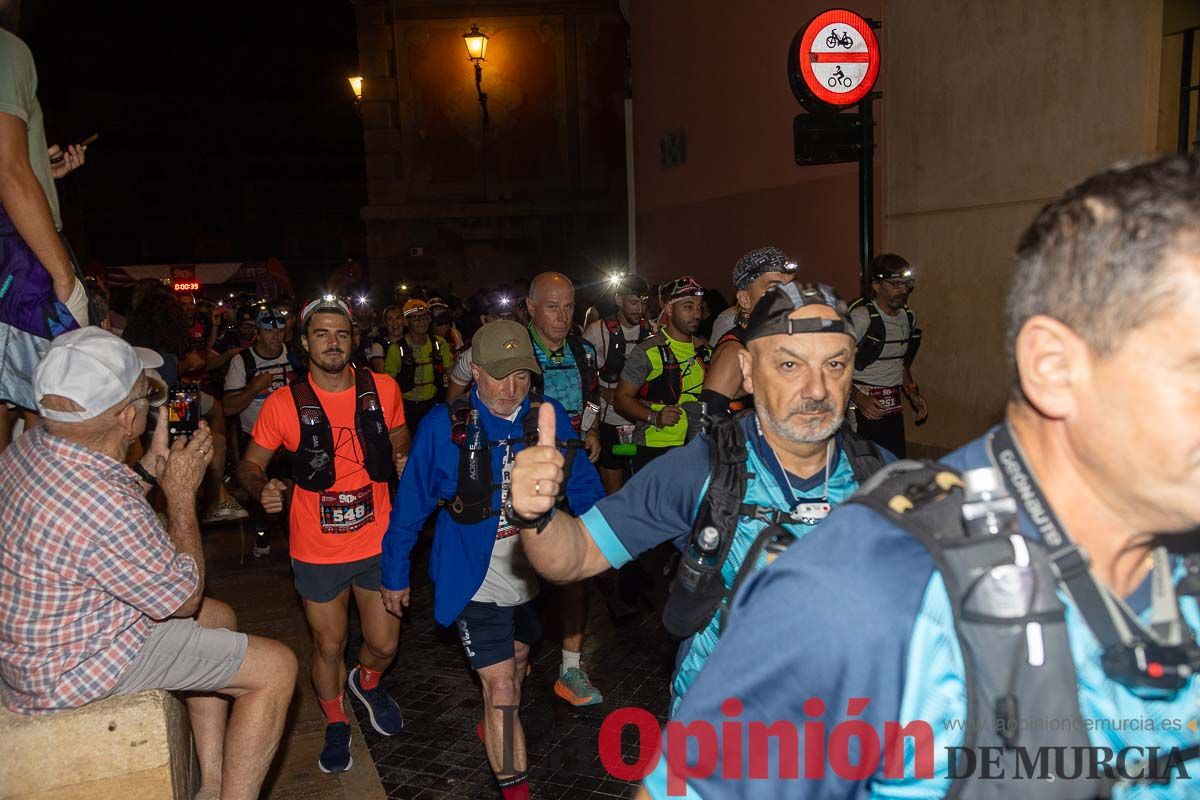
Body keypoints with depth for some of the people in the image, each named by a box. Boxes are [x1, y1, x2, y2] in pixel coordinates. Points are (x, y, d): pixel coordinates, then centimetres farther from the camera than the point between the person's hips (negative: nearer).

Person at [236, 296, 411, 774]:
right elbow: (250, 463, -1)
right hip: (317, 551, -1)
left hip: (378, 542, 2)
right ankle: (335, 724, 44)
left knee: (384, 645, 12)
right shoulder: (284, 403, -11)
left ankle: (366, 682, 49)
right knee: (328, 647, 15)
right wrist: (261, 489, -22)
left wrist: (405, 461, -7)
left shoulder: (383, 390, -6)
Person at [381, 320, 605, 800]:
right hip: (475, 583, -4)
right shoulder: (444, 426, -17)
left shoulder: (549, 417, -10)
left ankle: (493, 729, 57)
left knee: (516, 665, 27)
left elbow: (583, 487, -1)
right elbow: (410, 505, -7)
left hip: (533, 578, 4)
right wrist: (394, 575, 0)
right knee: (501, 690, -6)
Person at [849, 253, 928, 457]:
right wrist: (858, 397, -25)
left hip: (893, 408, 7)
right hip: (863, 408, -7)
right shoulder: (861, 317, -14)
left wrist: (913, 394, 12)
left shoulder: (908, 317, 11)